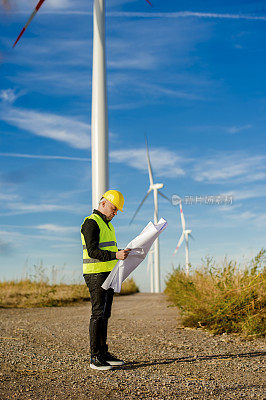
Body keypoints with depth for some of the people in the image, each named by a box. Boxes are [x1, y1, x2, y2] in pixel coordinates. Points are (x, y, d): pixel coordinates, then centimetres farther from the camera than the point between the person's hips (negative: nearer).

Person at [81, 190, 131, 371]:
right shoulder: (91, 223, -10)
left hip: (108, 274, 9)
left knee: (105, 314, 11)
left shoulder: (107, 225, 20)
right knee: (98, 314, -9)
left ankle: (103, 353, 18)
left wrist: (123, 253, 11)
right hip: (96, 274, -9)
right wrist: (116, 255, -27)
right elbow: (93, 251, -20)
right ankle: (95, 358, -4)